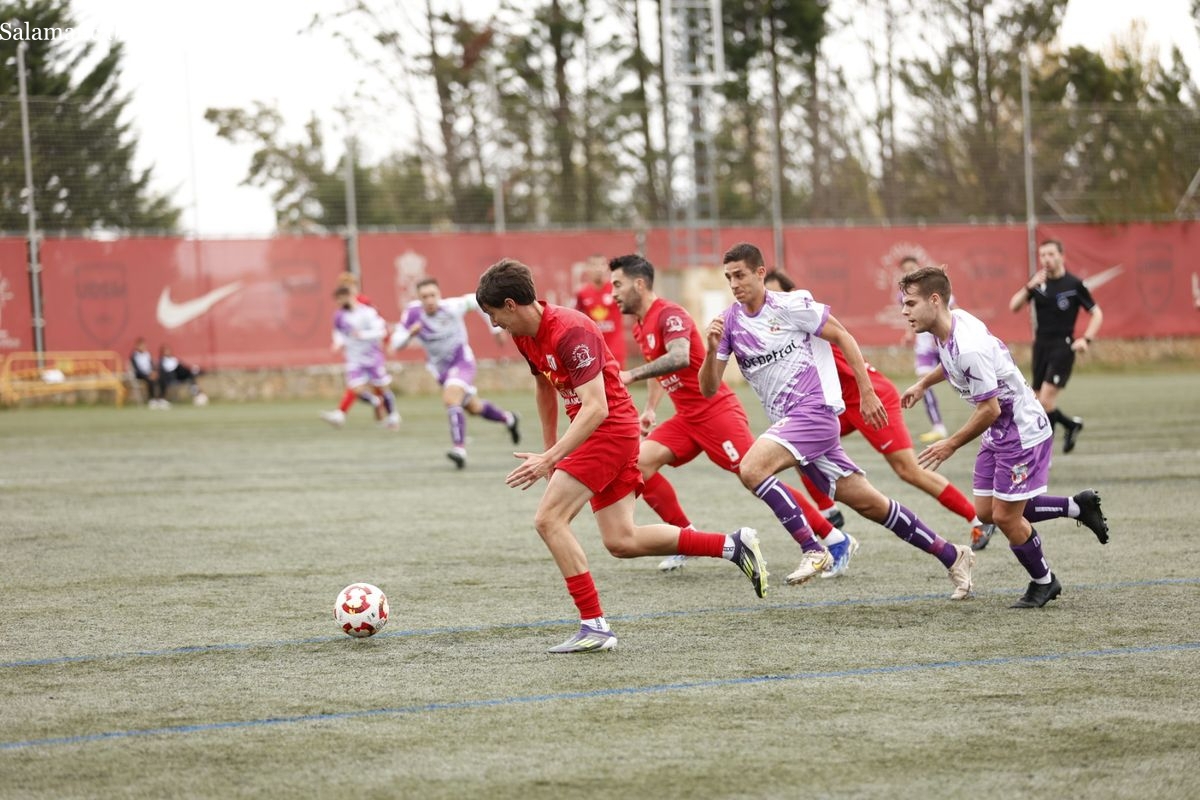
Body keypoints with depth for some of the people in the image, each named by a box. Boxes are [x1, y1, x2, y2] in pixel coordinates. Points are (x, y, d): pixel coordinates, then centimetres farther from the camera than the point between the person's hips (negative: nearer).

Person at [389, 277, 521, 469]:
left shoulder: (451, 307, -23)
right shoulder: (413, 312, -15)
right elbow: (396, 343, -12)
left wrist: (496, 327, -4)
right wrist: (410, 333, -33)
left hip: (461, 360, -5)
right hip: (440, 367, 5)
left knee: (450, 399, -30)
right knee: (474, 408, 20)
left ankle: (459, 448, -33)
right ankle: (508, 419, 47)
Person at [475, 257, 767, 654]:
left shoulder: (569, 332, -24)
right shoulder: (525, 335, 5)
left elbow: (595, 408, -29)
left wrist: (550, 458, -34)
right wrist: (549, 448, 25)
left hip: (611, 428, -10)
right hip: (614, 432, 10)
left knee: (548, 519, -14)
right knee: (622, 542, 8)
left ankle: (594, 626, -12)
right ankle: (734, 546, 15)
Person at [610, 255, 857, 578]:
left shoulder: (669, 315, -15)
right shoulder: (640, 328, 14)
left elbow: (679, 358, -34)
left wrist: (631, 375, -35)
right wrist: (650, 409, 21)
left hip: (716, 410, -9)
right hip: (687, 417, 9)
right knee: (639, 461, -7)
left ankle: (837, 541, -6)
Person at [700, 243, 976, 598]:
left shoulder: (791, 306, -8)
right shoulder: (730, 322, 7)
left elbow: (842, 337, -1)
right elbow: (709, 388, 4)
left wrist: (866, 392, -4)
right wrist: (712, 350, -14)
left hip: (813, 410, -6)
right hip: (788, 422, 6)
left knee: (751, 468, -26)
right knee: (868, 503, 6)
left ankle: (812, 550, -19)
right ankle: (951, 556, 15)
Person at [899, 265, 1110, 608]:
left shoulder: (970, 348, -32)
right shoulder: (953, 322, -3)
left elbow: (990, 410, -27)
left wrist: (951, 445, -17)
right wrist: (922, 384, 31)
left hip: (1023, 431, -9)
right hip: (998, 434, 9)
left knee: (1005, 516, -4)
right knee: (986, 511, 9)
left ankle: (1043, 582, 20)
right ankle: (1076, 506, 23)